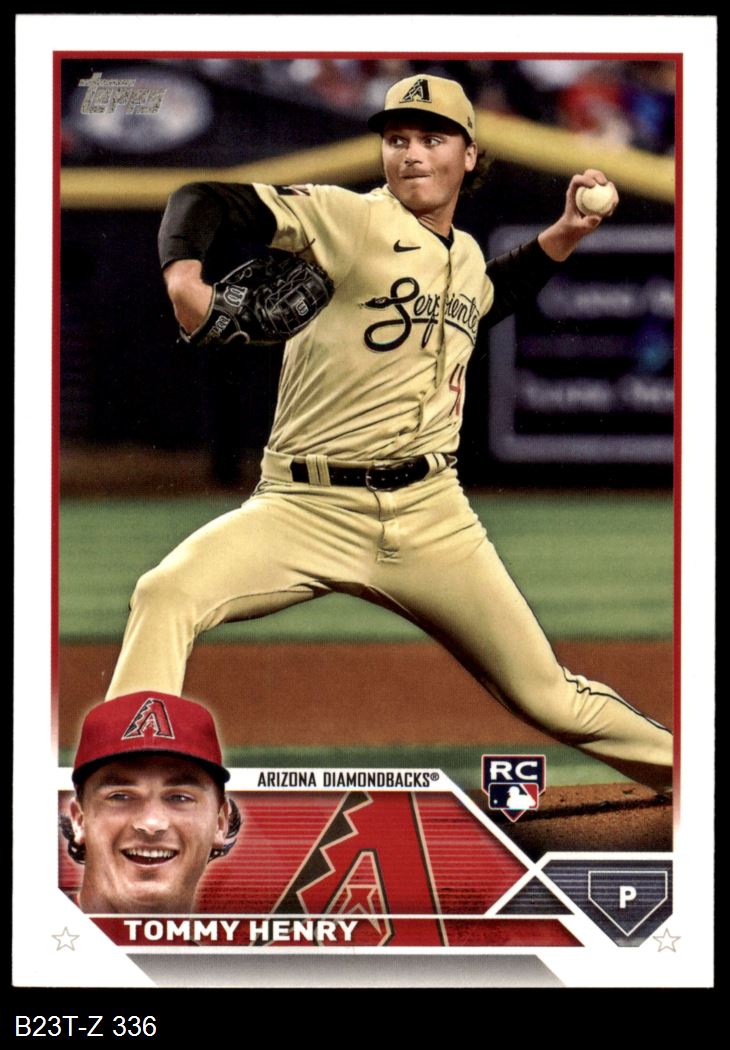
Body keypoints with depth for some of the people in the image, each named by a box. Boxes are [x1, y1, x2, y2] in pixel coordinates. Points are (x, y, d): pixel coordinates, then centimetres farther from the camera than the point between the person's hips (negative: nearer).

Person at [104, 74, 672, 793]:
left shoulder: (468, 258, 14)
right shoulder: (349, 220, -5)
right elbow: (208, 200, -12)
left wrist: (563, 235, 26)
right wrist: (184, 273, -33)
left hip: (431, 516, 4)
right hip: (305, 509, -4)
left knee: (548, 697, 6)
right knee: (165, 595, -30)